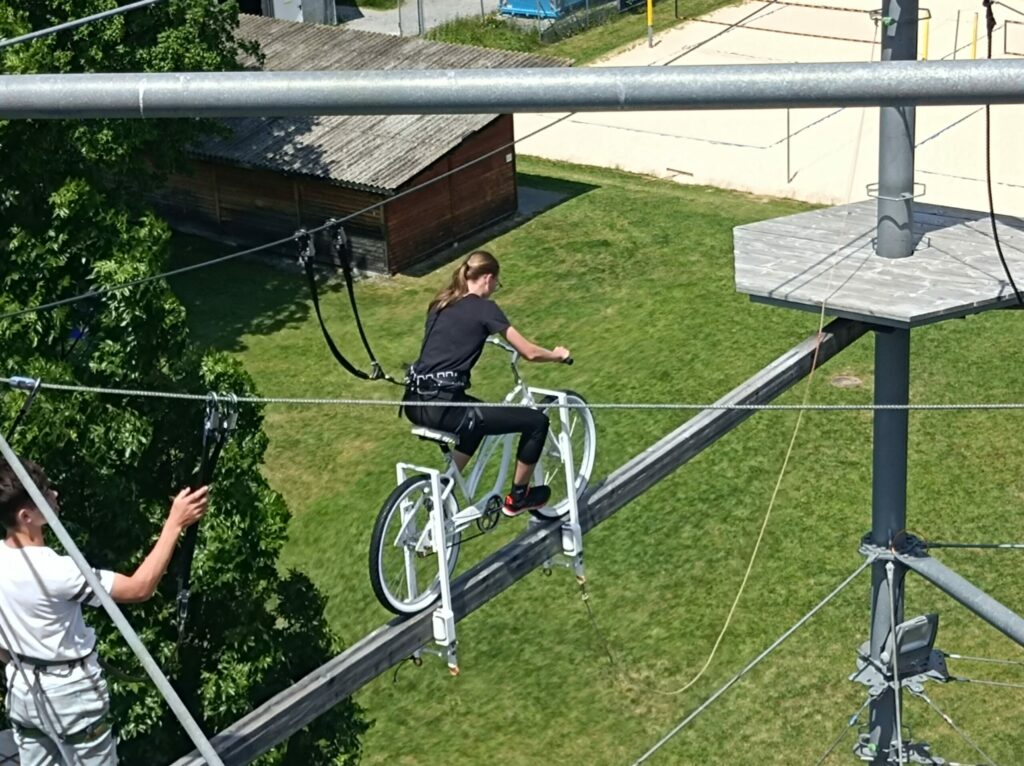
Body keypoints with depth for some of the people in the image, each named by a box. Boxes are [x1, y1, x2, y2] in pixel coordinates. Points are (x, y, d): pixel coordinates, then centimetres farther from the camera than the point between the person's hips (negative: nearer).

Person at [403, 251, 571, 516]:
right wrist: (557, 355, 18)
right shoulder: (484, 308, -4)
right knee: (537, 421, 4)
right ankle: (517, 497, 20)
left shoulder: (440, 303, 17)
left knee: (479, 416, 38)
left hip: (415, 404, 9)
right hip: (442, 407, -9)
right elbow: (530, 352, -2)